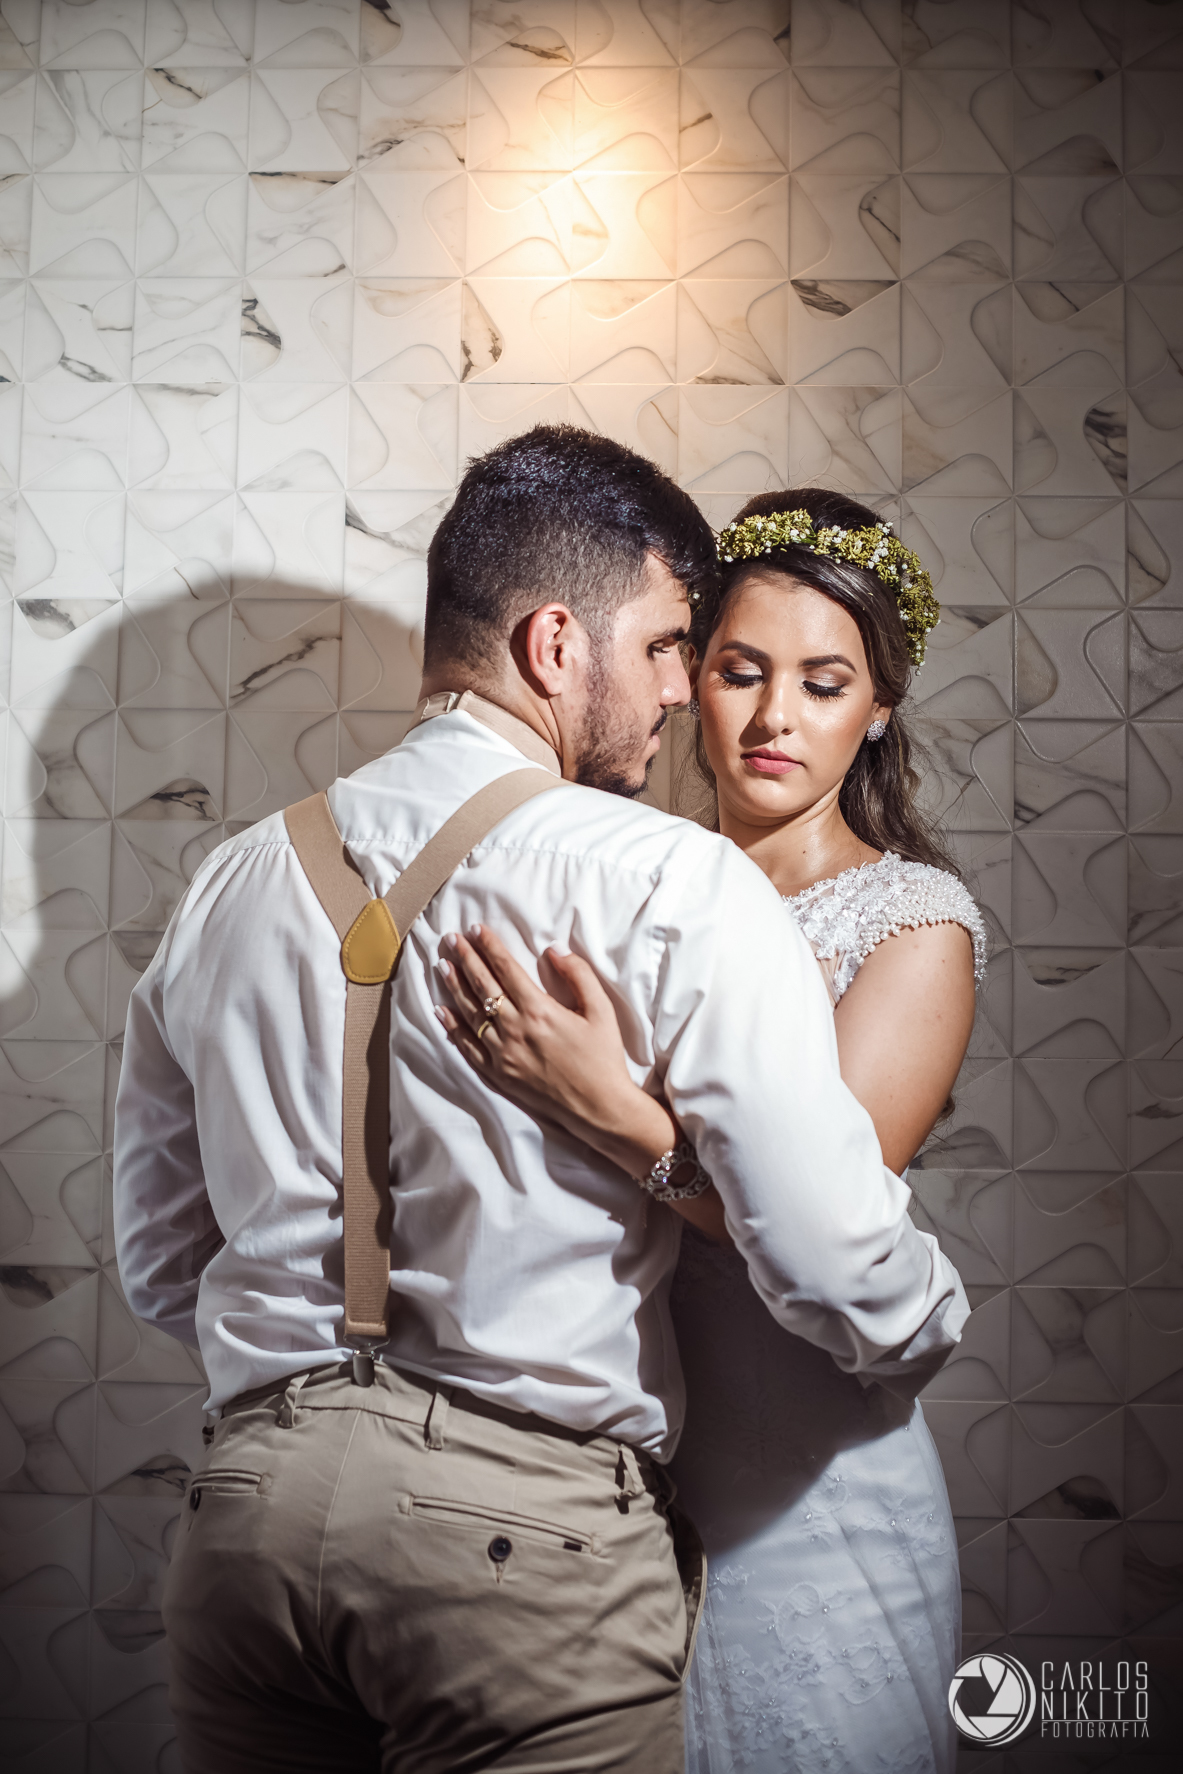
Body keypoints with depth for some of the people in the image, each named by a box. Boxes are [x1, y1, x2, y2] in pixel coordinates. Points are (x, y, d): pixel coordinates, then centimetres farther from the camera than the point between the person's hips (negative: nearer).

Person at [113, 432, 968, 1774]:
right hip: (533, 1527, -5)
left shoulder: (232, 885, 6)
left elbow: (160, 1269, 13)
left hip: (247, 1507, 5)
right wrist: (936, 1318, 8)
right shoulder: (675, 887, -12)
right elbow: (839, 1274, -14)